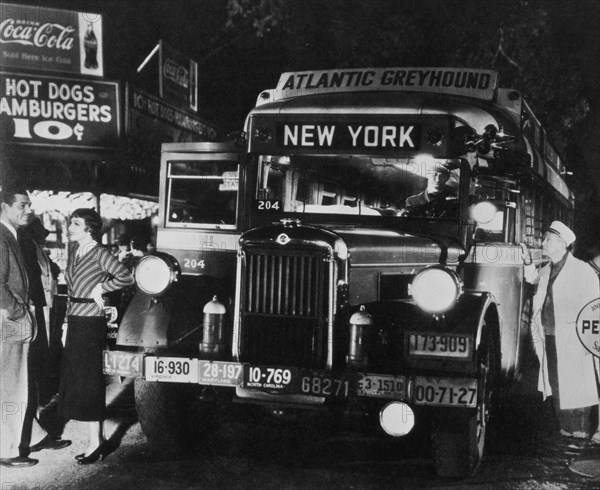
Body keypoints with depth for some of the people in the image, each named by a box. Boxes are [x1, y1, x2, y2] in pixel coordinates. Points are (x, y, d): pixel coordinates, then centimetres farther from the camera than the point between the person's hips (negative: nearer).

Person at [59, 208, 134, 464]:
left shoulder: (100, 254, -13)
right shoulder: (75, 251, 11)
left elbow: (126, 277, -21)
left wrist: (100, 287, -13)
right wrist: (68, 321, 14)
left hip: (91, 324, -8)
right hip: (74, 321, 8)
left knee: (88, 382, -4)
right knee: (75, 380, 10)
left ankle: (95, 442, 4)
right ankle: (97, 439, 18)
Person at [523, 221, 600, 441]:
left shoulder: (581, 270, -8)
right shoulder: (546, 270, 12)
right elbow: (531, 277, 33)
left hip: (573, 340, -7)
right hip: (550, 339, 7)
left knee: (576, 387, -3)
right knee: (555, 385, 10)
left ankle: (581, 432, 6)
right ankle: (565, 429, 20)